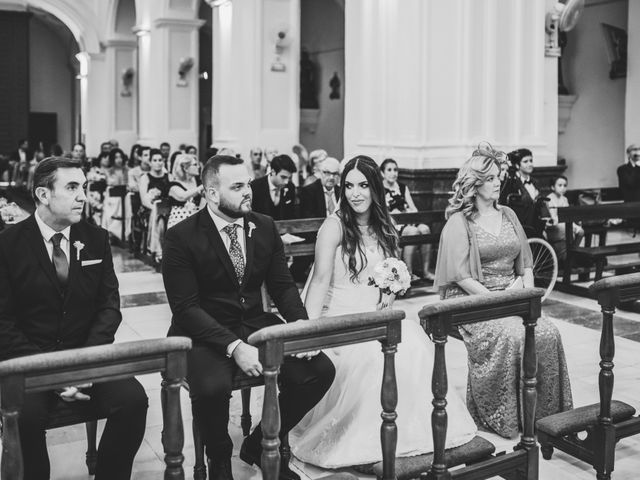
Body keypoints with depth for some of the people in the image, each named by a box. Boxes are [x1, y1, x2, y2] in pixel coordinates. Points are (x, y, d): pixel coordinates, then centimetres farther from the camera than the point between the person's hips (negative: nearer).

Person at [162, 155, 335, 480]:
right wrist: (234, 347, -28)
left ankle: (259, 445, 10)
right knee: (212, 388, -35)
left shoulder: (265, 227, 5)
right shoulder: (181, 238, -11)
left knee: (320, 370, -15)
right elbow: (185, 307, -16)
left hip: (256, 325, 5)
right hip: (205, 334, -5)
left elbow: (283, 286, 7)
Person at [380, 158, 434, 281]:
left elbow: (413, 208, 15)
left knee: (425, 229, -26)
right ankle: (409, 273, -30)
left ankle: (426, 271, -23)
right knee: (413, 231, -33)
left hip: (407, 221, 5)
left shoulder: (403, 187, 21)